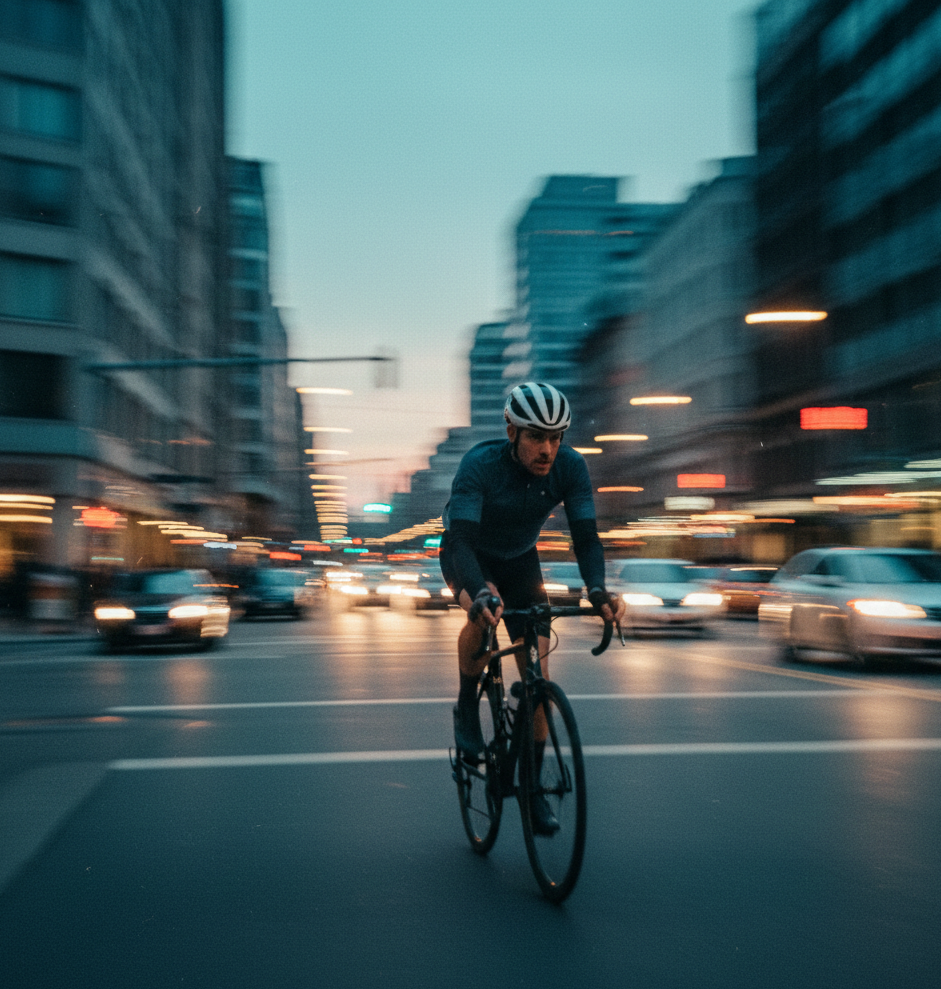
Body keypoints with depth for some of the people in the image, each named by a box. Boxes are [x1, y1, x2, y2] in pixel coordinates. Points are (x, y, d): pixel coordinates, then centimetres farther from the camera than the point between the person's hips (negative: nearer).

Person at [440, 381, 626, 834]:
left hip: (520, 560, 3)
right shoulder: (480, 464, -34)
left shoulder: (571, 467, -24)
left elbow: (586, 536, -26)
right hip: (470, 556, -3)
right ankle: (467, 707, -10)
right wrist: (480, 593, -60)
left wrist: (598, 590, -45)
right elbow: (460, 540, -41)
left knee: (537, 676, -6)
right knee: (482, 613, -37)